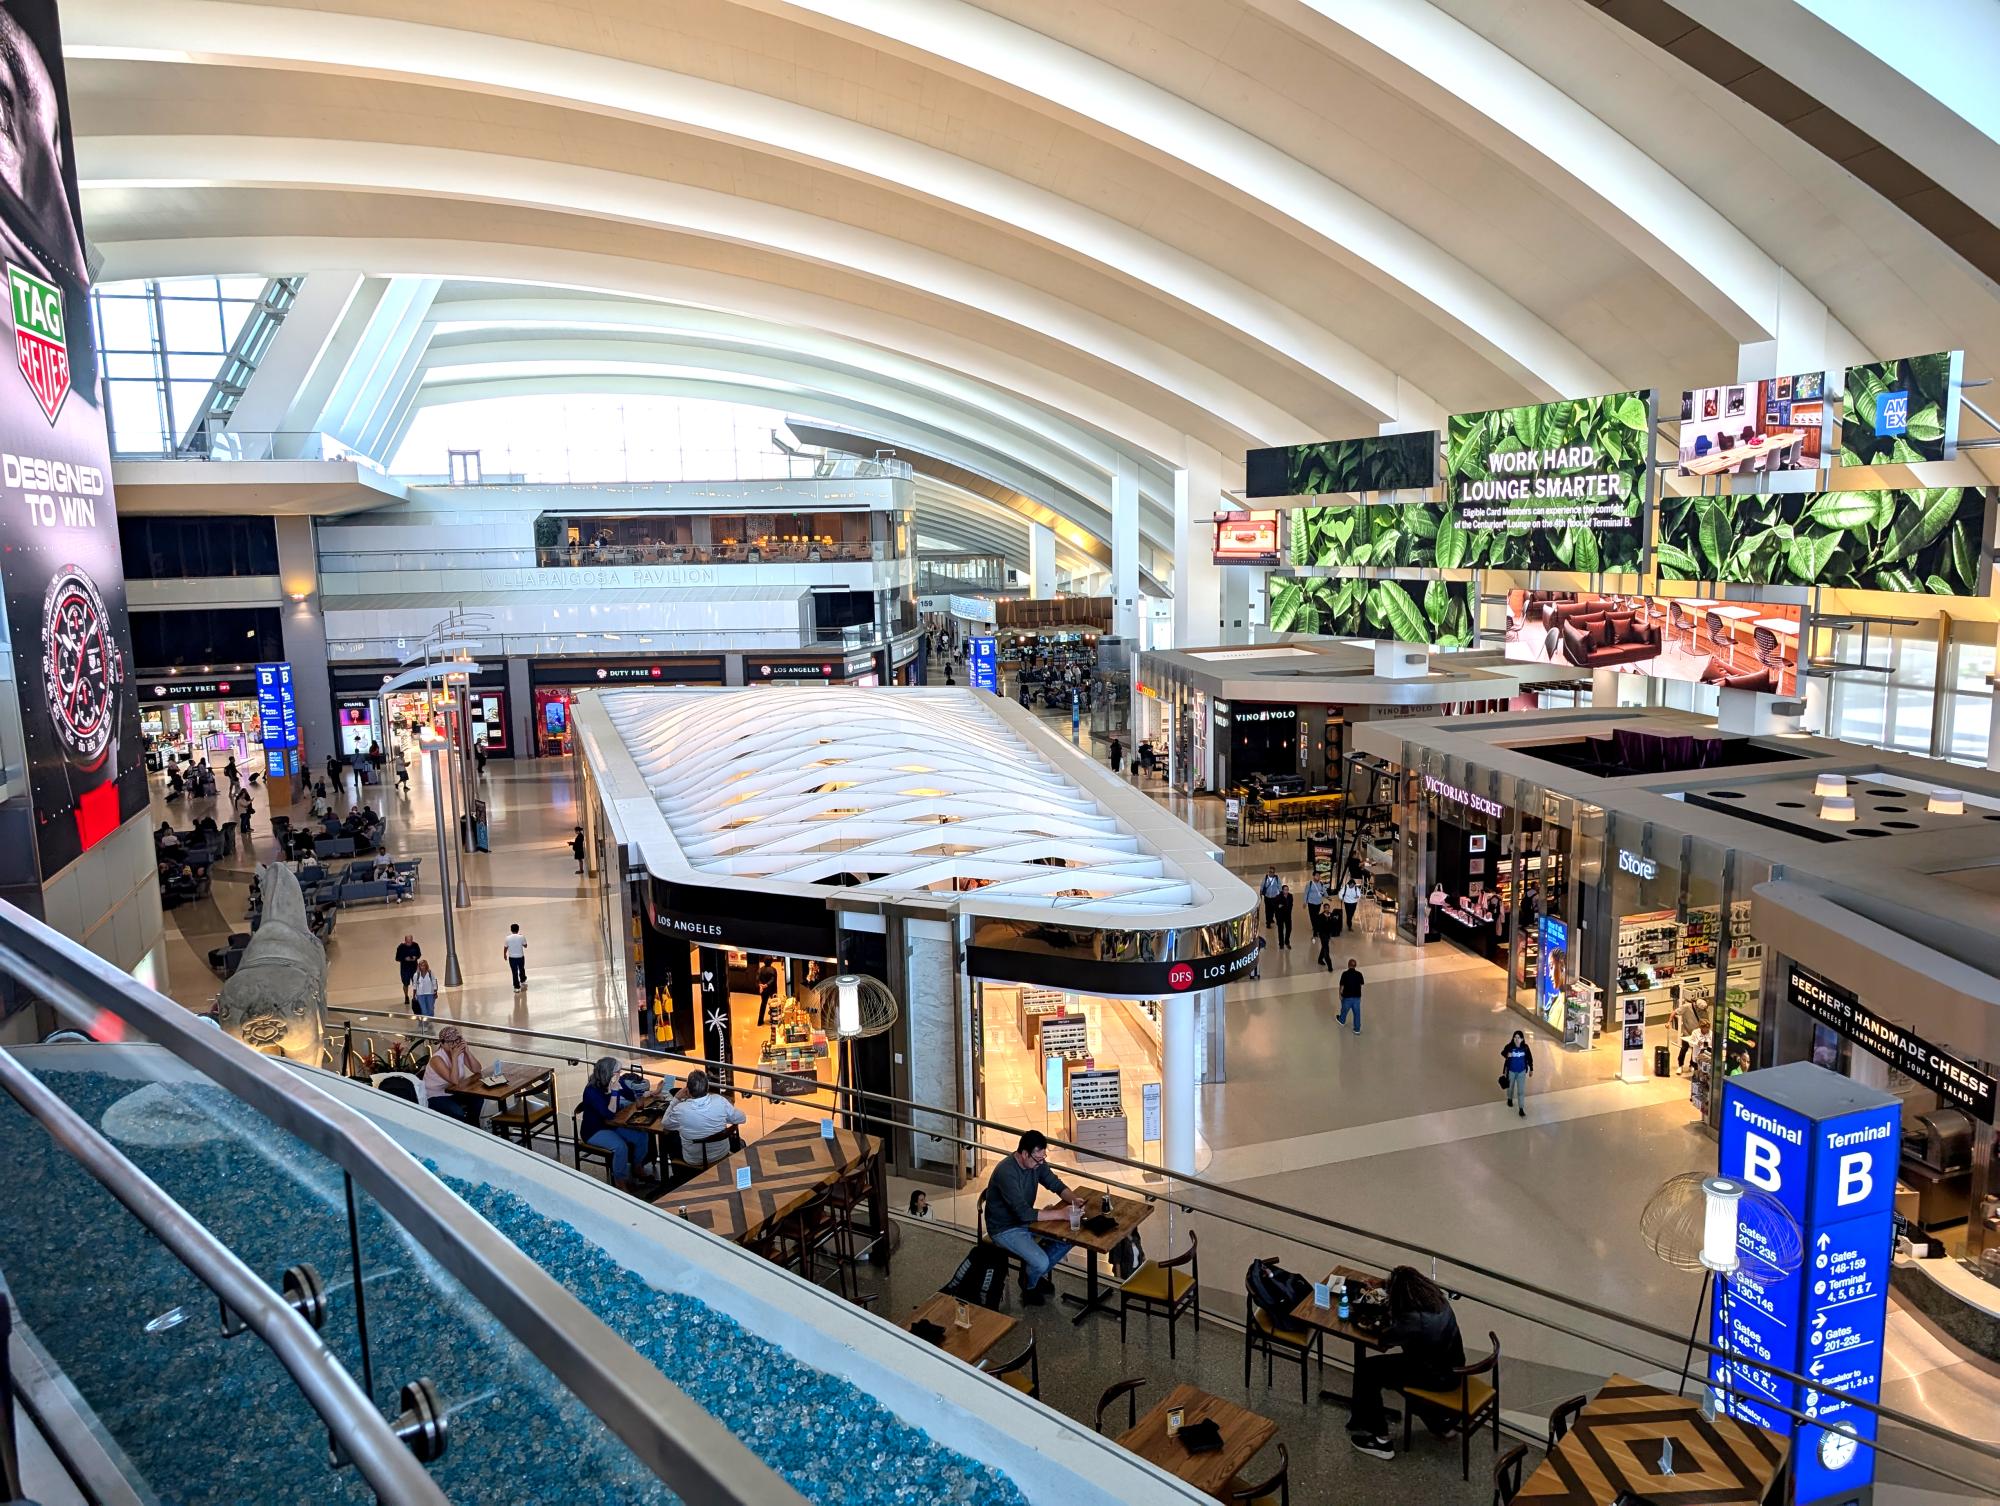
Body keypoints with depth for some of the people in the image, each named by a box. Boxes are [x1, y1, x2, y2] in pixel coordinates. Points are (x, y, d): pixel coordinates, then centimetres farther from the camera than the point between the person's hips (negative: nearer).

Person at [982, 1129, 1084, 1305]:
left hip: (1026, 1220, 8)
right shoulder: (1006, 1173, -34)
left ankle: (1035, 1273, 14)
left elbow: (1056, 1184, 3)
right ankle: (1029, 1287, 11)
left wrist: (1073, 1198, -19)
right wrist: (1060, 1214, -34)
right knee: (1041, 1263, -25)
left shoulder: (1036, 1162, -8)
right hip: (1005, 1229, -8)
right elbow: (1024, 1213, -36)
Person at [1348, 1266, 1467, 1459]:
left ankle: (1379, 1439, 5)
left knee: (1366, 1369, -3)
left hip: (1437, 1377, -8)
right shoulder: (1438, 1300, -6)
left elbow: (1385, 1341, -15)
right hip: (1452, 1369, 8)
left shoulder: (1414, 1320, -30)